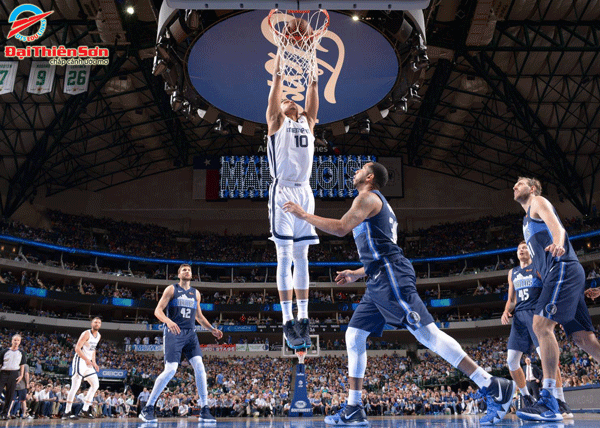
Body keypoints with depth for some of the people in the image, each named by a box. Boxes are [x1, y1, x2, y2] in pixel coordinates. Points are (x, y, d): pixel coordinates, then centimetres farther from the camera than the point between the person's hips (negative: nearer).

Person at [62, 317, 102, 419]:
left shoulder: (98, 336, 12)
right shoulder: (86, 334, -13)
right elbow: (77, 348, -19)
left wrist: (94, 362, 13)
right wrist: (86, 359, -27)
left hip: (89, 362, 9)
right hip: (80, 361, -9)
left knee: (95, 385, 6)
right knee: (75, 386, -12)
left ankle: (85, 410, 13)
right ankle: (67, 412, -7)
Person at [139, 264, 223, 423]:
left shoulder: (195, 293, 17)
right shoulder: (171, 289, 2)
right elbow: (158, 310, -6)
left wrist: (212, 329, 12)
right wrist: (168, 321, -26)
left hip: (190, 334, 5)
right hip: (173, 333, -4)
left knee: (199, 367, -10)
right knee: (170, 370, -13)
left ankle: (204, 411, -4)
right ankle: (147, 409, 1)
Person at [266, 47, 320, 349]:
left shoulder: (307, 122, 18)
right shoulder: (276, 121, 6)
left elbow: (312, 99, 11)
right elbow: (274, 96, -4)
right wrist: (279, 67, -7)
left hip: (304, 193, 5)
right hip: (282, 192, -5)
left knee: (301, 257, 6)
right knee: (285, 258, -5)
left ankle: (303, 318, 10)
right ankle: (288, 322, -4)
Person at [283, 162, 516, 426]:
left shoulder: (368, 197, -1)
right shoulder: (379, 205, 29)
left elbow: (340, 228, -16)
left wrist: (303, 215, -6)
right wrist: (356, 274, 31)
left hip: (391, 277, -10)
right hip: (379, 283, 10)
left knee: (428, 334, -14)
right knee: (354, 337, 9)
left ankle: (493, 387, -12)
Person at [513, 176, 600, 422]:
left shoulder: (538, 202, 9)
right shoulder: (529, 219, 34)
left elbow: (557, 227, -12)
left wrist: (557, 244, -35)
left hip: (563, 268, -10)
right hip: (558, 273, 10)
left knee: (542, 325, -22)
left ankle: (549, 403, -28)